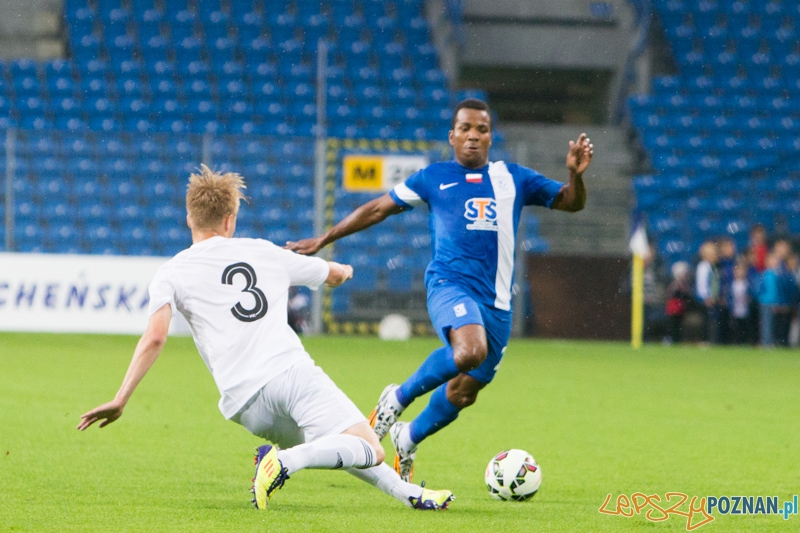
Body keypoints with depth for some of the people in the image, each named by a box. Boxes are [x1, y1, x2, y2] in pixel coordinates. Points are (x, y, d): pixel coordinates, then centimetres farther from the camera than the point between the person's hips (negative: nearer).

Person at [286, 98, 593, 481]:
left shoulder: (513, 178, 16)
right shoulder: (434, 177, 10)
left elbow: (570, 203, 16)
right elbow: (378, 209, 18)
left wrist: (576, 175, -6)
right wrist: (323, 240, 19)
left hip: (497, 302, 4)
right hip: (449, 283, -4)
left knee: (465, 392, 7)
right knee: (470, 351, -34)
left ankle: (408, 439, 35)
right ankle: (398, 399, -10)